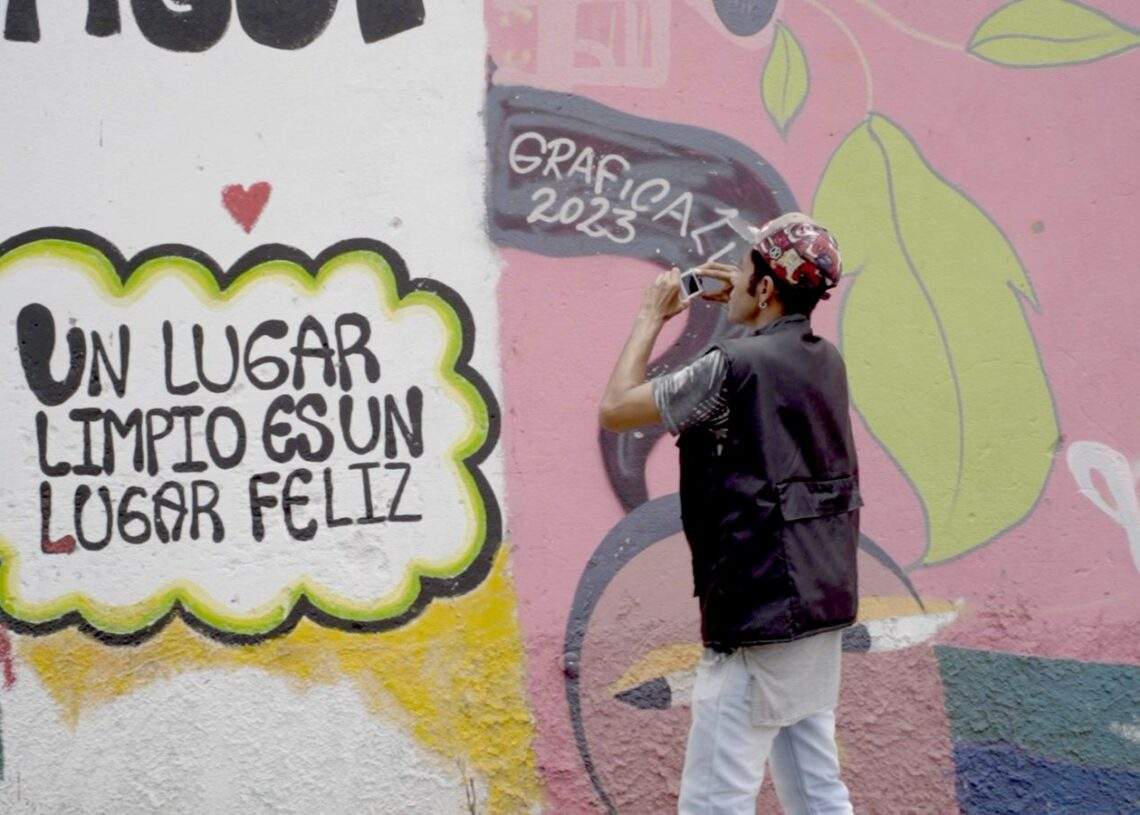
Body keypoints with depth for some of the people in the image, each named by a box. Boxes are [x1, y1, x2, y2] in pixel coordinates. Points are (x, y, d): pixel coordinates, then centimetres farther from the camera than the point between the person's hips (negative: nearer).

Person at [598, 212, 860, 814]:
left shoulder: (733, 366, -15)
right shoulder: (826, 361, 9)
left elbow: (614, 410, -7)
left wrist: (651, 319, 3)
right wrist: (741, 309, 24)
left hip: (760, 610, -9)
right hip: (822, 605, 9)